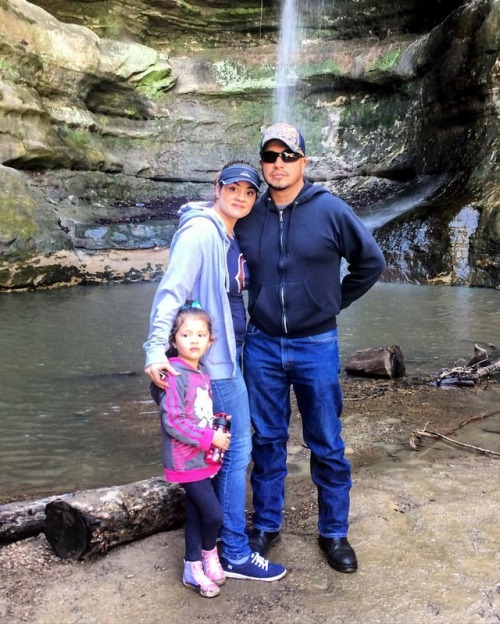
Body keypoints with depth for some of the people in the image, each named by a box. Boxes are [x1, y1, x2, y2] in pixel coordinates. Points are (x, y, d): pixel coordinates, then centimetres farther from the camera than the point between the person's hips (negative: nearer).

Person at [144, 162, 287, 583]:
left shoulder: (234, 238, 12)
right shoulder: (200, 231, -15)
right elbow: (171, 291, -21)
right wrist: (156, 349, -27)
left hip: (232, 354, 9)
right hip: (214, 359, -9)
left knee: (225, 448, 17)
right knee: (237, 450, -2)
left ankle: (213, 530, 34)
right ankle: (236, 555, 13)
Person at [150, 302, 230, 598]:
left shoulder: (203, 373, 6)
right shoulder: (174, 376, -19)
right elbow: (172, 422, -23)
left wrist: (219, 429, -1)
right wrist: (210, 438, -20)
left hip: (204, 458, 8)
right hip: (187, 461, -8)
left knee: (196, 514, 16)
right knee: (213, 514, -5)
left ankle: (194, 569, 31)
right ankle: (210, 554, 24)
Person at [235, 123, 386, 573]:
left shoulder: (330, 210, -7)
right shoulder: (249, 217, 1)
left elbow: (371, 262, 3)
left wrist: (334, 303, 4)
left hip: (316, 346, -2)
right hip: (262, 346, 2)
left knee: (327, 446, 8)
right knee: (267, 442, 13)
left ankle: (334, 533, 26)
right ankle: (267, 526, 29)